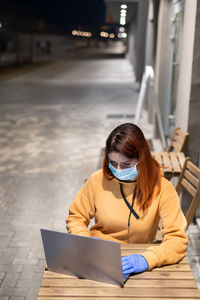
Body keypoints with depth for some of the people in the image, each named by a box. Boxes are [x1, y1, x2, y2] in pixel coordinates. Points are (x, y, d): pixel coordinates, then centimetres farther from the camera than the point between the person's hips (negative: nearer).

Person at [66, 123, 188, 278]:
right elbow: (75, 217, 8)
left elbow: (178, 239, -15)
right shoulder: (98, 181, -5)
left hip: (133, 260, -2)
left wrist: (146, 259, -32)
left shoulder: (162, 189, -11)